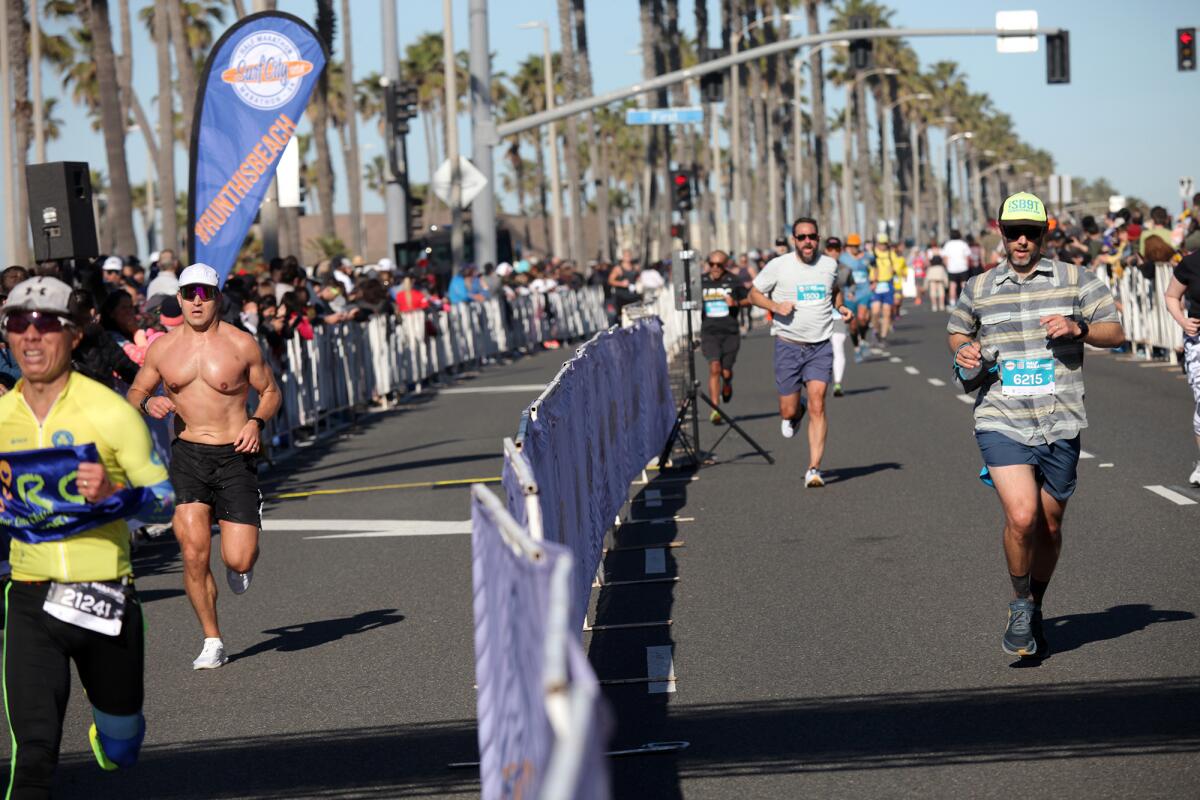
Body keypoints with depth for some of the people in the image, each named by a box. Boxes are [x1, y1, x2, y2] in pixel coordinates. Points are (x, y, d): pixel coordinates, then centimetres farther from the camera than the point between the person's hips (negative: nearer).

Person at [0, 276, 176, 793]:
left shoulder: (110, 412, -9)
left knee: (121, 751, 19)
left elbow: (165, 502, -8)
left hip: (106, 597, -1)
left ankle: (109, 733, 54)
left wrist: (113, 494, -27)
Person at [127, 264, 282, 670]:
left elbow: (270, 391, 8)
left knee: (238, 561, -8)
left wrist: (256, 422, -11)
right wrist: (147, 403, -8)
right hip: (187, 455, 2)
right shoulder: (162, 348, 3)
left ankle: (242, 560, 32)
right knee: (194, 553, -10)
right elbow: (135, 390, 15)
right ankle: (212, 642, 6)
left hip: (235, 456, -2)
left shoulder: (241, 344, -3)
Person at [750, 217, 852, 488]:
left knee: (817, 406, -12)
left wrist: (840, 307, 5)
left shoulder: (829, 265, 5)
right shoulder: (778, 266, -5)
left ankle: (814, 469, -10)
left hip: (821, 346, 1)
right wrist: (775, 306, -14)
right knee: (788, 410, 2)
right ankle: (794, 415, 41)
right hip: (788, 345, -1)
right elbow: (754, 293, 5)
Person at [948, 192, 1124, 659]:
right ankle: (1019, 606, 4)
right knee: (1021, 517, -19)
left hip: (1060, 427, 1)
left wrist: (1078, 328, -13)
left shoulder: (1075, 281, 5)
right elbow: (956, 329, 26)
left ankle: (1035, 610, 32)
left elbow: (1115, 332, 7)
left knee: (1049, 526, 10)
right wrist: (963, 350, 3)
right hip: (1001, 424, -1)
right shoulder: (978, 289, 9)